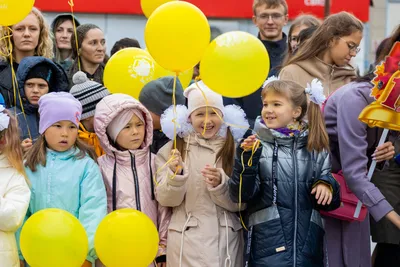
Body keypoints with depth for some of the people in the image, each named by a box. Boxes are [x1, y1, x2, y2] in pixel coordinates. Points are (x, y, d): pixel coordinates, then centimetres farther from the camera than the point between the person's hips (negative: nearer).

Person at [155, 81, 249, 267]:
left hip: (226, 239, 1)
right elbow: (166, 200, -3)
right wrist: (175, 175, -20)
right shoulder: (172, 149, 1)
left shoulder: (235, 150, 2)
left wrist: (220, 185, -17)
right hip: (186, 239, -1)